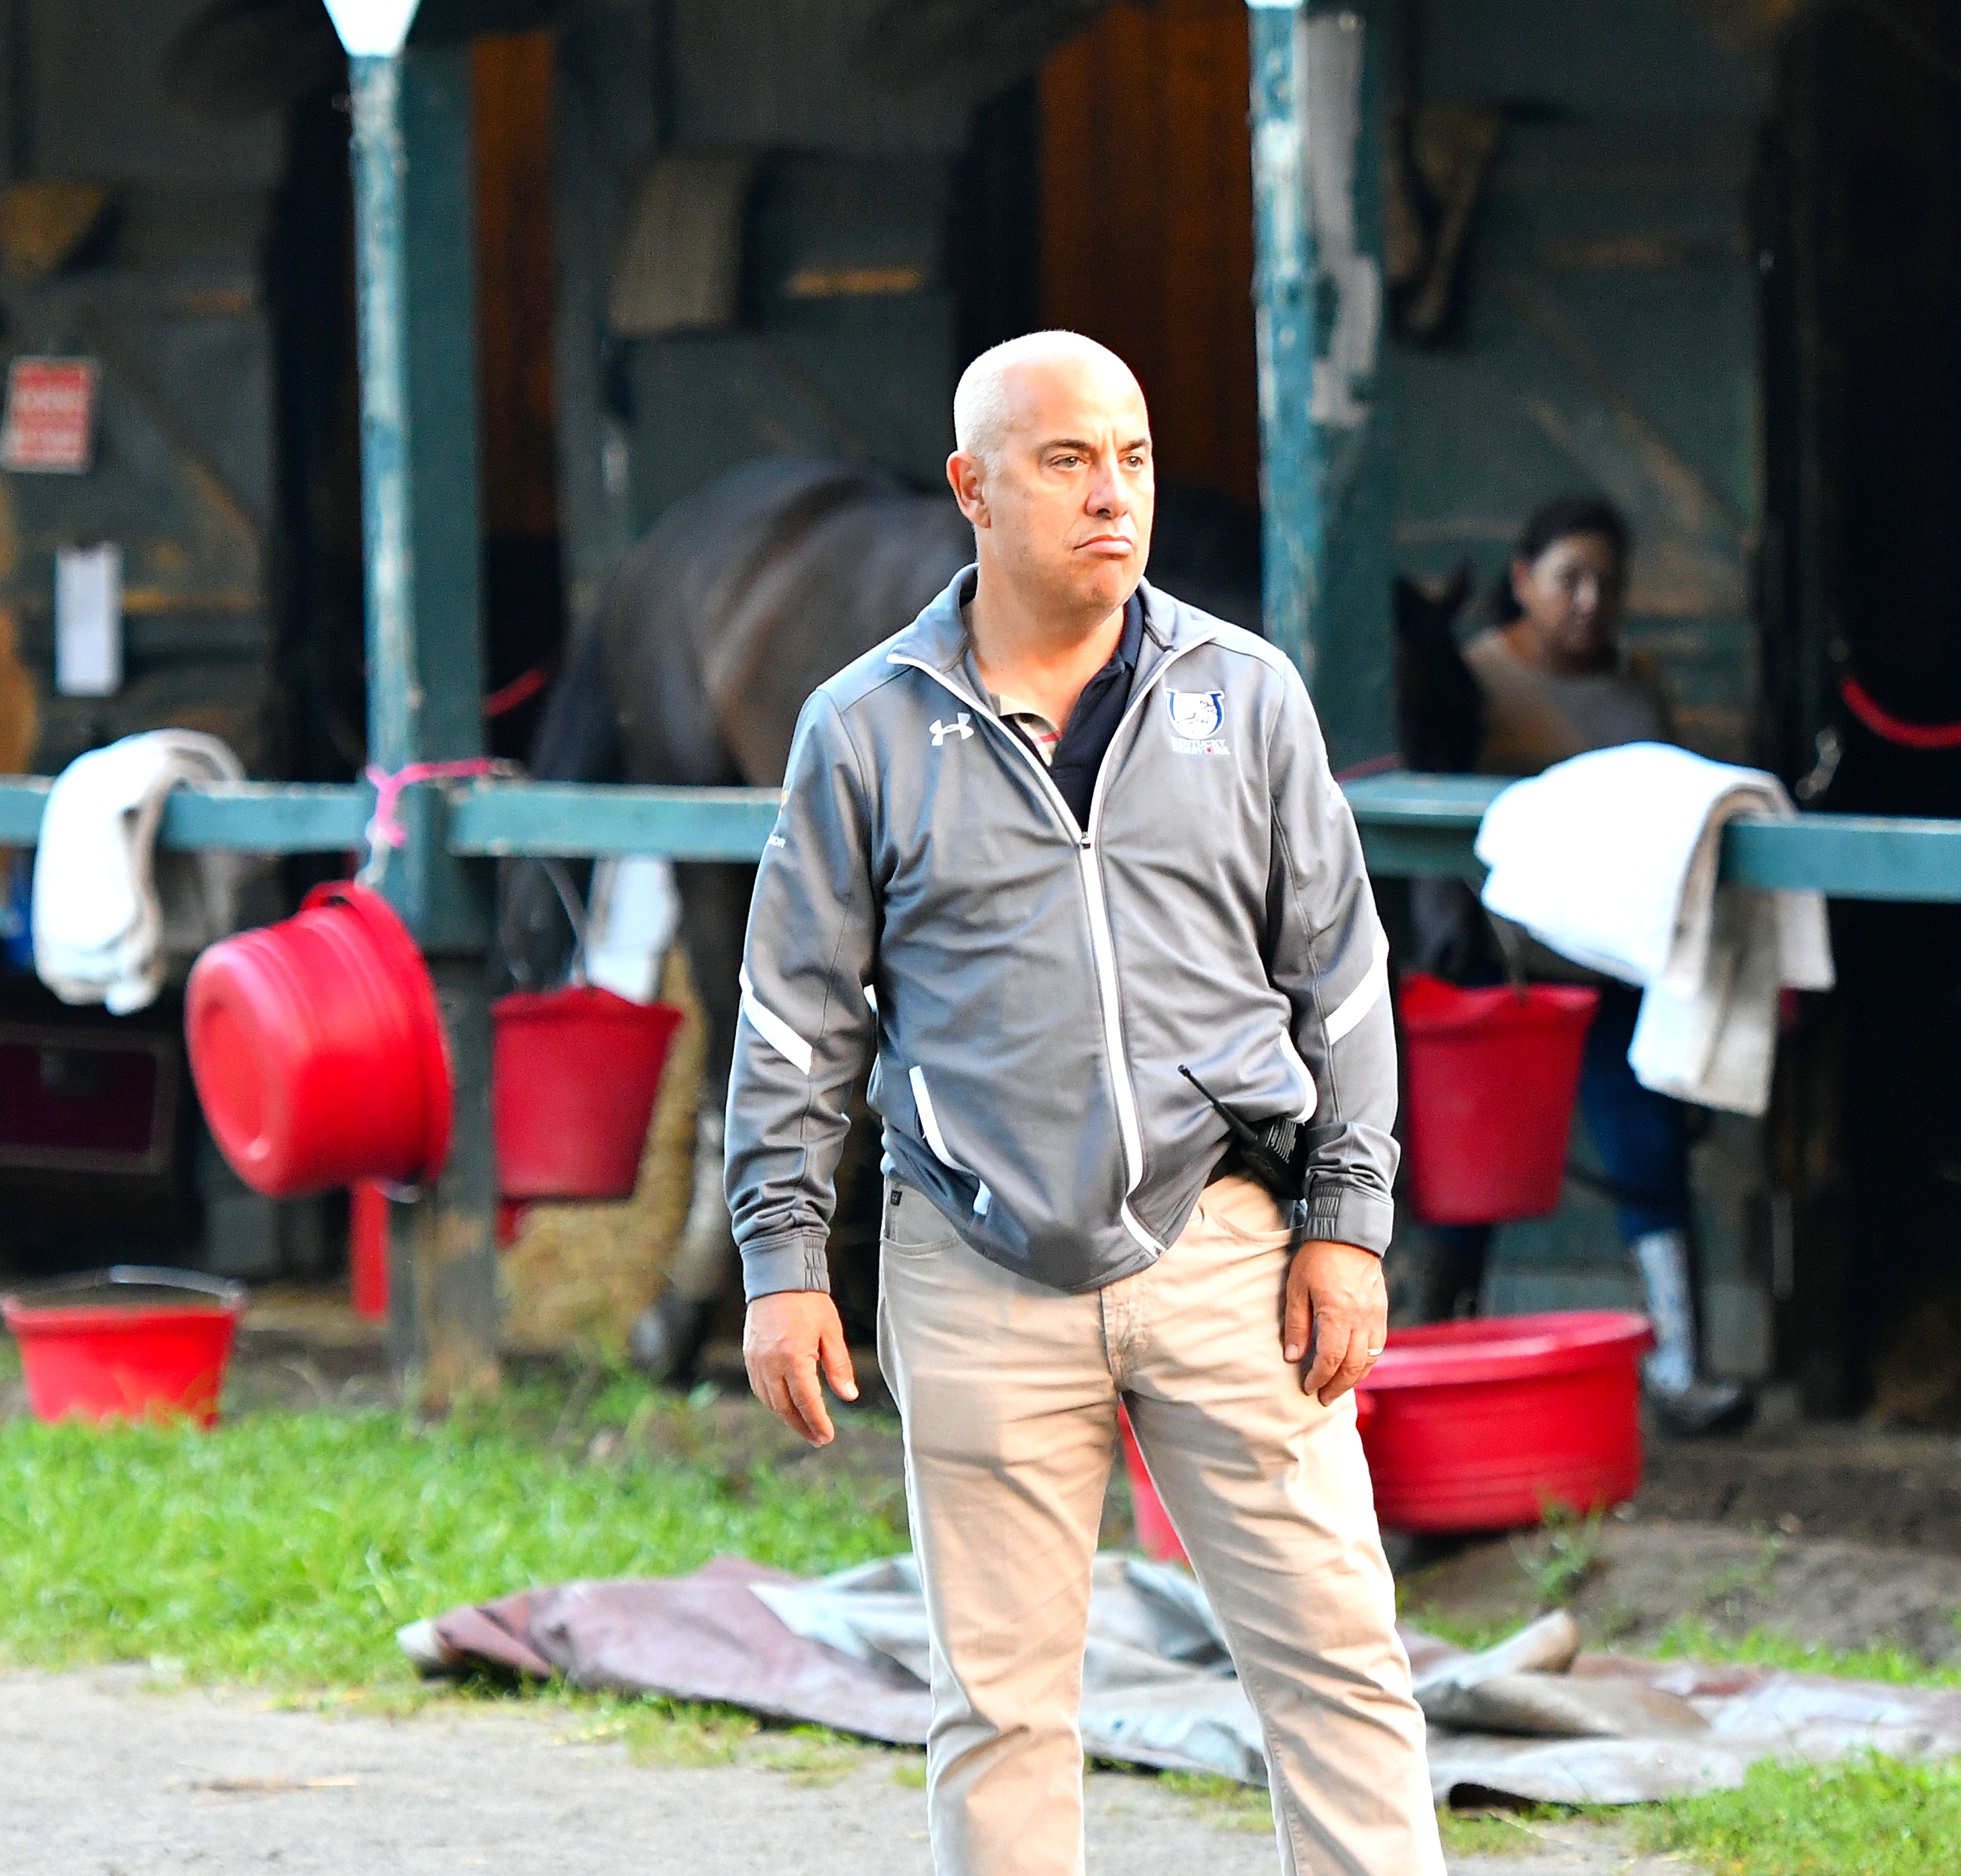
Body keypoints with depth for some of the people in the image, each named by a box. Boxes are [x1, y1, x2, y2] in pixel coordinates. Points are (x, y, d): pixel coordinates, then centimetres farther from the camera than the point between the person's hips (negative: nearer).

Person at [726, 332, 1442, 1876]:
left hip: (1224, 1241, 1)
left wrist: (1348, 1222, 3)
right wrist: (784, 1259, 2)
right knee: (1002, 1693, 3)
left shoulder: (1245, 694, 8)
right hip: (981, 1277, -1)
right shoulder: (867, 730, 4)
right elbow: (799, 1014, 8)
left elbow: (1339, 975, 10)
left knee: (1336, 1651, -4)